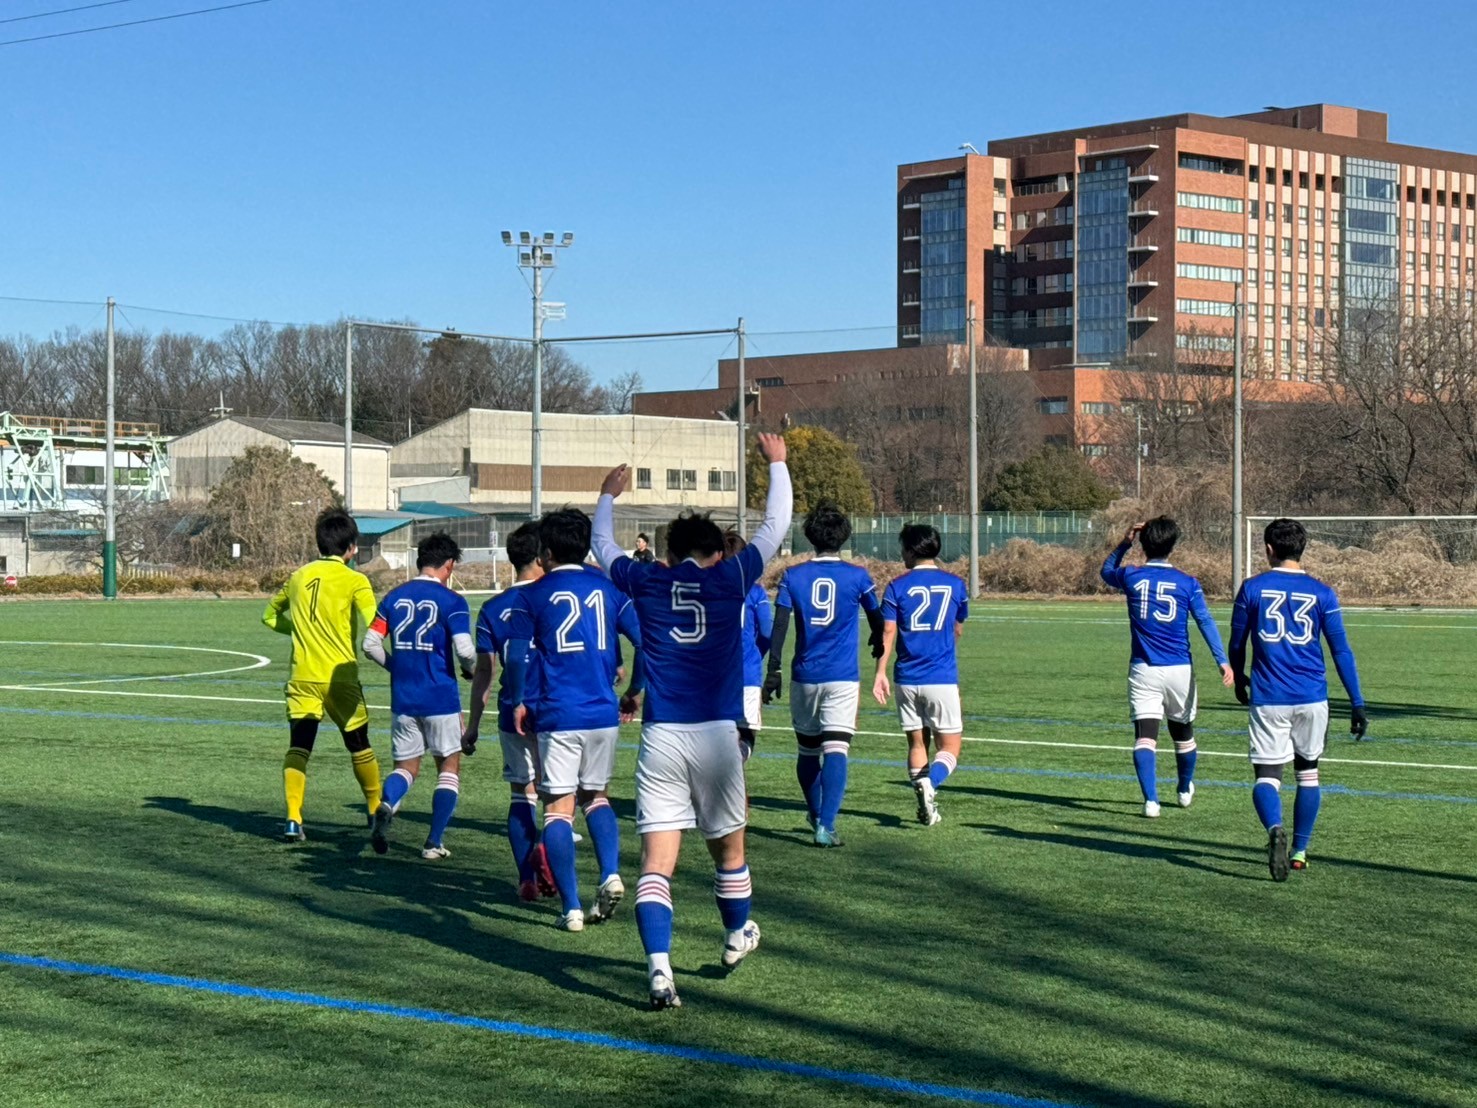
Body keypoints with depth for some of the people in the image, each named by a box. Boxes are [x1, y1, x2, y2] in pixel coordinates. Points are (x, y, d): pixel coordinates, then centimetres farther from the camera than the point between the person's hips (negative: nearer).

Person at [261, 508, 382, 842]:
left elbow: (269, 615, 23)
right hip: (339, 675, -2)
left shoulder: (298, 577, 10)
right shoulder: (354, 580, -5)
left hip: (302, 677, 2)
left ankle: (293, 819, -15)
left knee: (298, 748, -1)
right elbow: (375, 625, -16)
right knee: (359, 745, 15)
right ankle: (377, 811, 27)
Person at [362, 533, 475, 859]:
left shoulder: (394, 597, 6)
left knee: (405, 767, 14)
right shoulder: (451, 602, -8)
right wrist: (469, 669, 5)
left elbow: (370, 644, 4)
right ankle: (434, 843, 5)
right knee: (449, 767, 11)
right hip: (441, 699, -4)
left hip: (402, 699, 4)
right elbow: (464, 650, -17)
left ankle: (385, 805, -18)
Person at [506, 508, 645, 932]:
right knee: (596, 795, 21)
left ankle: (572, 908, -3)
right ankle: (611, 875, 0)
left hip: (557, 717, -3)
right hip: (604, 714, 3)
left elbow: (516, 656, -6)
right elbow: (645, 641, 3)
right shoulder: (609, 587, 8)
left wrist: (519, 702, 8)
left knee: (558, 807, 1)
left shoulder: (533, 595, 1)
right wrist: (634, 692, 14)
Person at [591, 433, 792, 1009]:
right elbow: (776, 525, 17)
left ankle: (659, 966, -20)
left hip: (660, 739, 0)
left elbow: (603, 546, 25)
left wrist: (608, 497, 43)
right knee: (728, 847, 21)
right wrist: (777, 463, 31)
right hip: (717, 736, 0)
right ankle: (737, 936, 41)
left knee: (657, 861, -4)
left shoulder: (647, 581, 5)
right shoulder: (730, 578, 3)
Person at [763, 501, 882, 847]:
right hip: (843, 677, -2)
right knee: (835, 750, -8)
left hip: (804, 675, 2)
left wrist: (773, 671, -4)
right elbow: (876, 617, 16)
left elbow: (779, 626, -5)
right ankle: (826, 825, -20)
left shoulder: (793, 576, 1)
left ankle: (816, 815, 35)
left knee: (807, 749, 18)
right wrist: (878, 643, 37)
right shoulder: (857, 576, -1)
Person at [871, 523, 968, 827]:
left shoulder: (898, 587, 0)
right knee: (950, 746, 4)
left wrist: (880, 672, -3)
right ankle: (929, 782, -25)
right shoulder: (955, 585, 5)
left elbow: (887, 633, -5)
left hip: (907, 679, 1)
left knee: (917, 744, 13)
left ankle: (926, 807, 6)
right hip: (943, 679, -1)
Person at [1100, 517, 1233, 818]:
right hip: (1179, 669, 1)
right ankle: (1185, 790, 41)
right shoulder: (1187, 583, -2)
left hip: (1143, 670, -1)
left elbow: (1106, 571, 23)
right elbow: (1206, 622, -8)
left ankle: (1151, 800, -23)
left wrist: (1125, 543, 17)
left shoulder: (1131, 576, 0)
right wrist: (1222, 661, -12)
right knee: (1183, 733, 21)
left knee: (1145, 737, -7)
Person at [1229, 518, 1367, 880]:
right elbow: (1341, 651, 0)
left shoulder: (1252, 588, 0)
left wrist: (1239, 679, 27)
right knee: (1308, 772, 18)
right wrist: (1357, 703, 4)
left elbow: (1236, 644, 8)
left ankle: (1275, 830, -31)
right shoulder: (1321, 593, 0)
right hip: (1311, 699, 1)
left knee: (1266, 775, -1)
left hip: (1267, 699, -1)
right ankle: (1299, 852, 21)